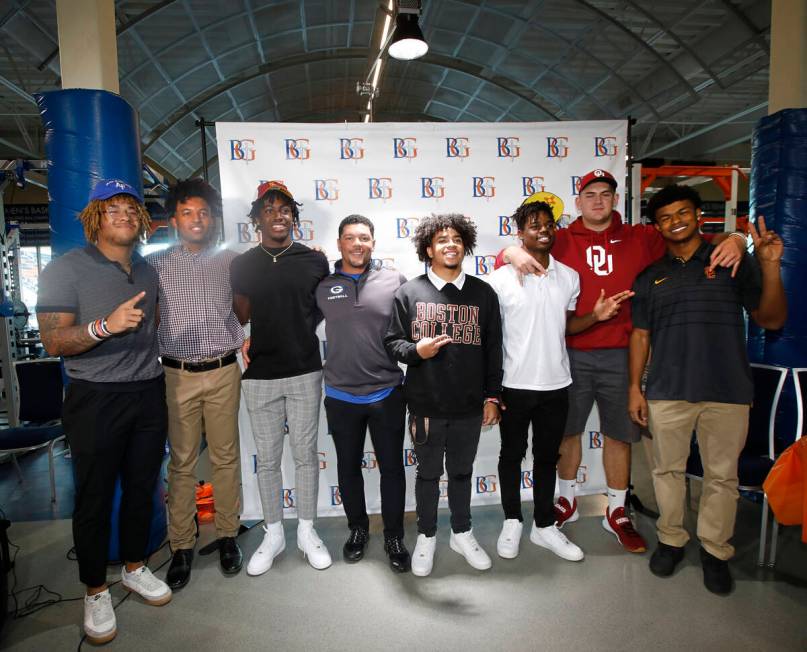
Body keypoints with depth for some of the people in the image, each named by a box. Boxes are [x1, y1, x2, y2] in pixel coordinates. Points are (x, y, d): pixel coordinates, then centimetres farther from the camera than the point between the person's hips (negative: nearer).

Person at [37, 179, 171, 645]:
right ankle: (96, 590, 26)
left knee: (142, 488, 15)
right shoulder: (67, 269, -8)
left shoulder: (148, 271, 10)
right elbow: (53, 342, -16)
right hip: (96, 399, -5)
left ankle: (135, 567, 35)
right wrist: (105, 326, -30)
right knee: (95, 497, 7)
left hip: (149, 393, 5)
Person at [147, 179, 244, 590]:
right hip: (178, 375, -1)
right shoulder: (155, 264, 3)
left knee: (225, 457, 9)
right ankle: (181, 547, 20)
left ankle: (227, 535, 24)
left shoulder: (230, 261, 6)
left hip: (223, 371, 1)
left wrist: (243, 339, 3)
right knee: (182, 463, 6)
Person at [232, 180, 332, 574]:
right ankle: (273, 535, 29)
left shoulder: (315, 260, -1)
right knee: (267, 460, 11)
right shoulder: (242, 266, 2)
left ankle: (307, 531, 28)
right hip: (259, 377, 1)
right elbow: (239, 319, 9)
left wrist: (297, 335, 2)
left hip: (305, 373, -1)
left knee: (305, 454, 10)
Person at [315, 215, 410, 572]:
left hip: (387, 394, -1)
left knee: (392, 468, 10)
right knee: (348, 467, 17)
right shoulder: (322, 286, 1)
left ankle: (394, 536, 31)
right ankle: (357, 529, 39)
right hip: (340, 396, 2)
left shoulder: (394, 281, -3)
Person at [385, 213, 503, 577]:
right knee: (428, 473, 14)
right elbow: (392, 342, 0)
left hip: (469, 406, 2)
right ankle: (426, 536, 35)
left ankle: (462, 534, 39)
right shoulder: (409, 292, -3)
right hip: (426, 406, -1)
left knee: (462, 472, 18)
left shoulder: (483, 294, 2)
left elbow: (493, 349, 5)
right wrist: (416, 350, -21)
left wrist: (492, 396, 3)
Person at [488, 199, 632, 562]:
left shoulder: (569, 276, 3)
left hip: (556, 385, 4)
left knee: (547, 457, 15)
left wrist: (595, 316, -7)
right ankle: (512, 522, 31)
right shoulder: (501, 279, -9)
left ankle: (544, 526, 31)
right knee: (512, 455, 12)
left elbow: (566, 325, 13)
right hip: (514, 385, -3)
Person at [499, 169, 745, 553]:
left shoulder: (640, 239, 5)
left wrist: (733, 241, -12)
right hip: (570, 354, 0)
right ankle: (567, 502, 35)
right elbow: (506, 254, 2)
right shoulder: (561, 241, 2)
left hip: (620, 355, 1)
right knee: (568, 430, 13)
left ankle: (617, 512, 31)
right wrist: (514, 253, -21)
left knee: (618, 434, 11)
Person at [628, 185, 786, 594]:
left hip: (727, 391, -1)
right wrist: (635, 388, 4)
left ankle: (715, 550, 27)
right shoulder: (650, 276, 9)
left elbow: (771, 320, 1)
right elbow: (640, 335, 9)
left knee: (722, 475, 9)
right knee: (668, 470, 11)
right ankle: (671, 540, 29)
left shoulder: (734, 262, 4)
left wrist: (770, 268, -13)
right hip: (667, 392, 2)